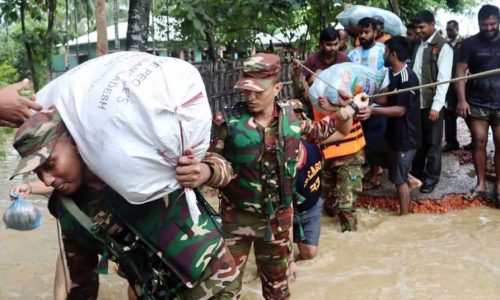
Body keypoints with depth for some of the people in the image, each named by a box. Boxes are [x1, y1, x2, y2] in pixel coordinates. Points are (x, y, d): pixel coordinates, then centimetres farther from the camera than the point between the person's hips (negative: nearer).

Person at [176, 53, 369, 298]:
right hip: (236, 219, -3)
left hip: (278, 218, 3)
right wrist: (203, 171, -42)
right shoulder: (228, 121, -18)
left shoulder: (292, 116, -5)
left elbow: (318, 131, 15)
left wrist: (352, 107, 21)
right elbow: (217, 163, -17)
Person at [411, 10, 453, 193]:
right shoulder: (419, 45, 11)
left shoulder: (443, 47, -10)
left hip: (431, 103, -6)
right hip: (416, 101, 6)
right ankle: (417, 172, 30)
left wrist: (436, 106, -19)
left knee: (432, 142, 5)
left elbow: (444, 79, -15)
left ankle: (431, 178, 17)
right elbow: (414, 72, 11)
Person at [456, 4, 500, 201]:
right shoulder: (470, 43, 1)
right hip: (477, 104, 0)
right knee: (479, 142, 4)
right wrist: (461, 100, -11)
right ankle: (480, 183, 14)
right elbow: (460, 72, -1)